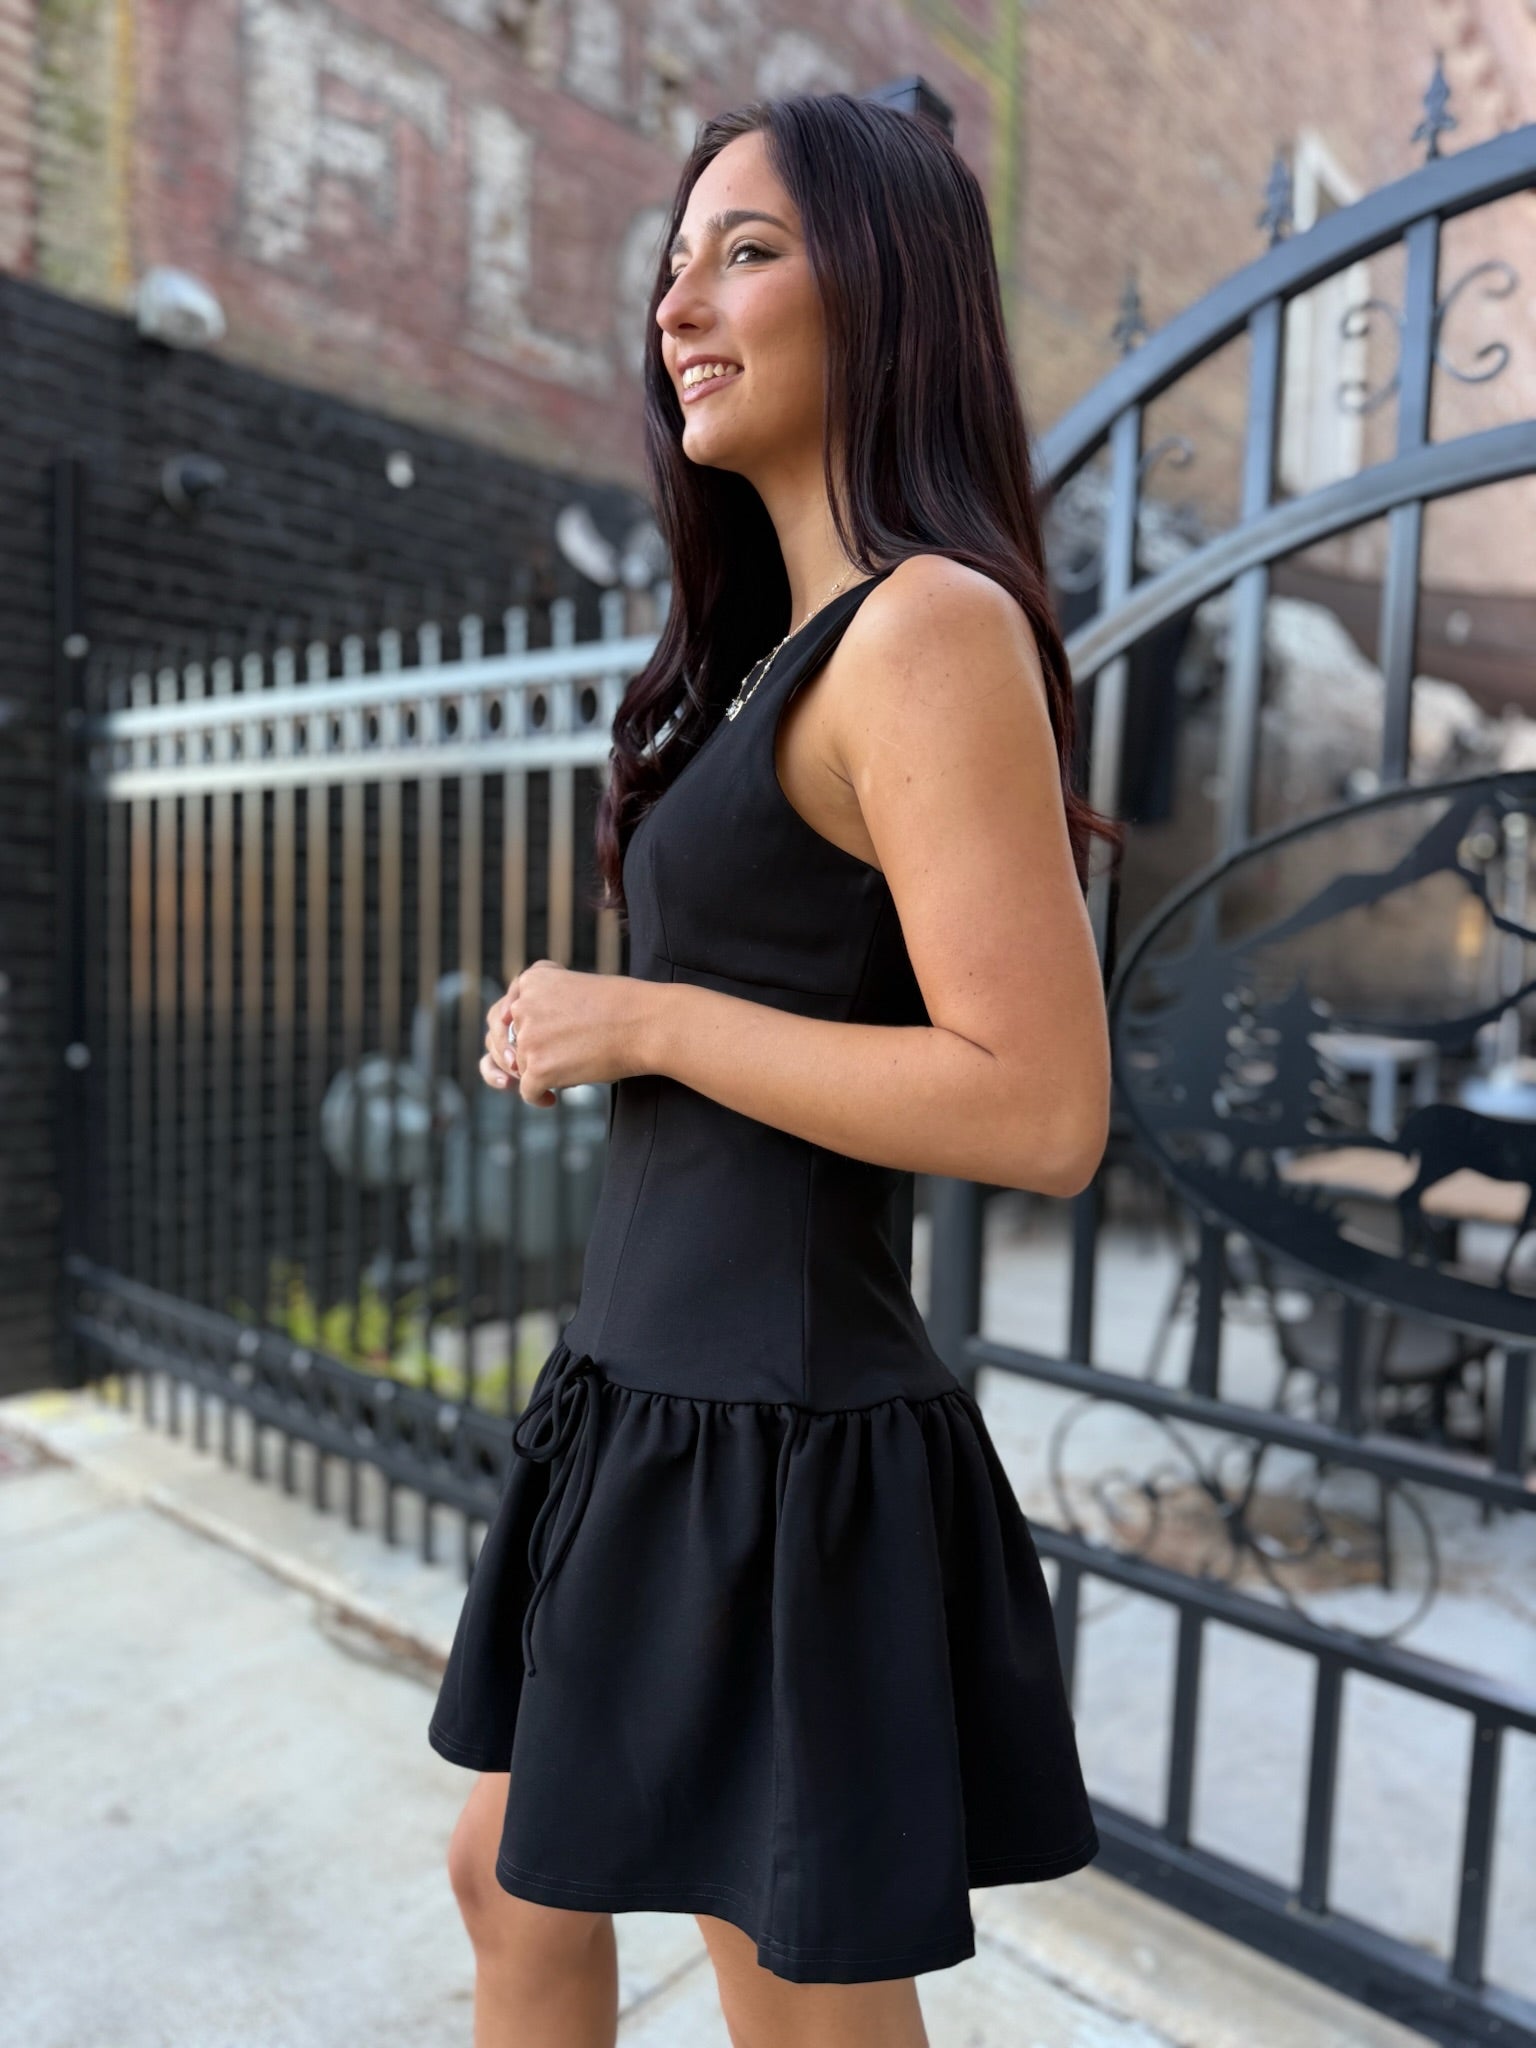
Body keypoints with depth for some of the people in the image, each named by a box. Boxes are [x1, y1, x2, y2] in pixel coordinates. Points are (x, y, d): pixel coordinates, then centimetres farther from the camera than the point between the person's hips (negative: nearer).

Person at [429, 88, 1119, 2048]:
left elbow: (1043, 1113, -23)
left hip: (775, 1434, -9)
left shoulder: (932, 625, -16)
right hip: (656, 1384, 10)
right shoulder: (787, 641, 13)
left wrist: (639, 1019, -16)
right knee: (514, 1877, 27)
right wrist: (573, 1026, 9)